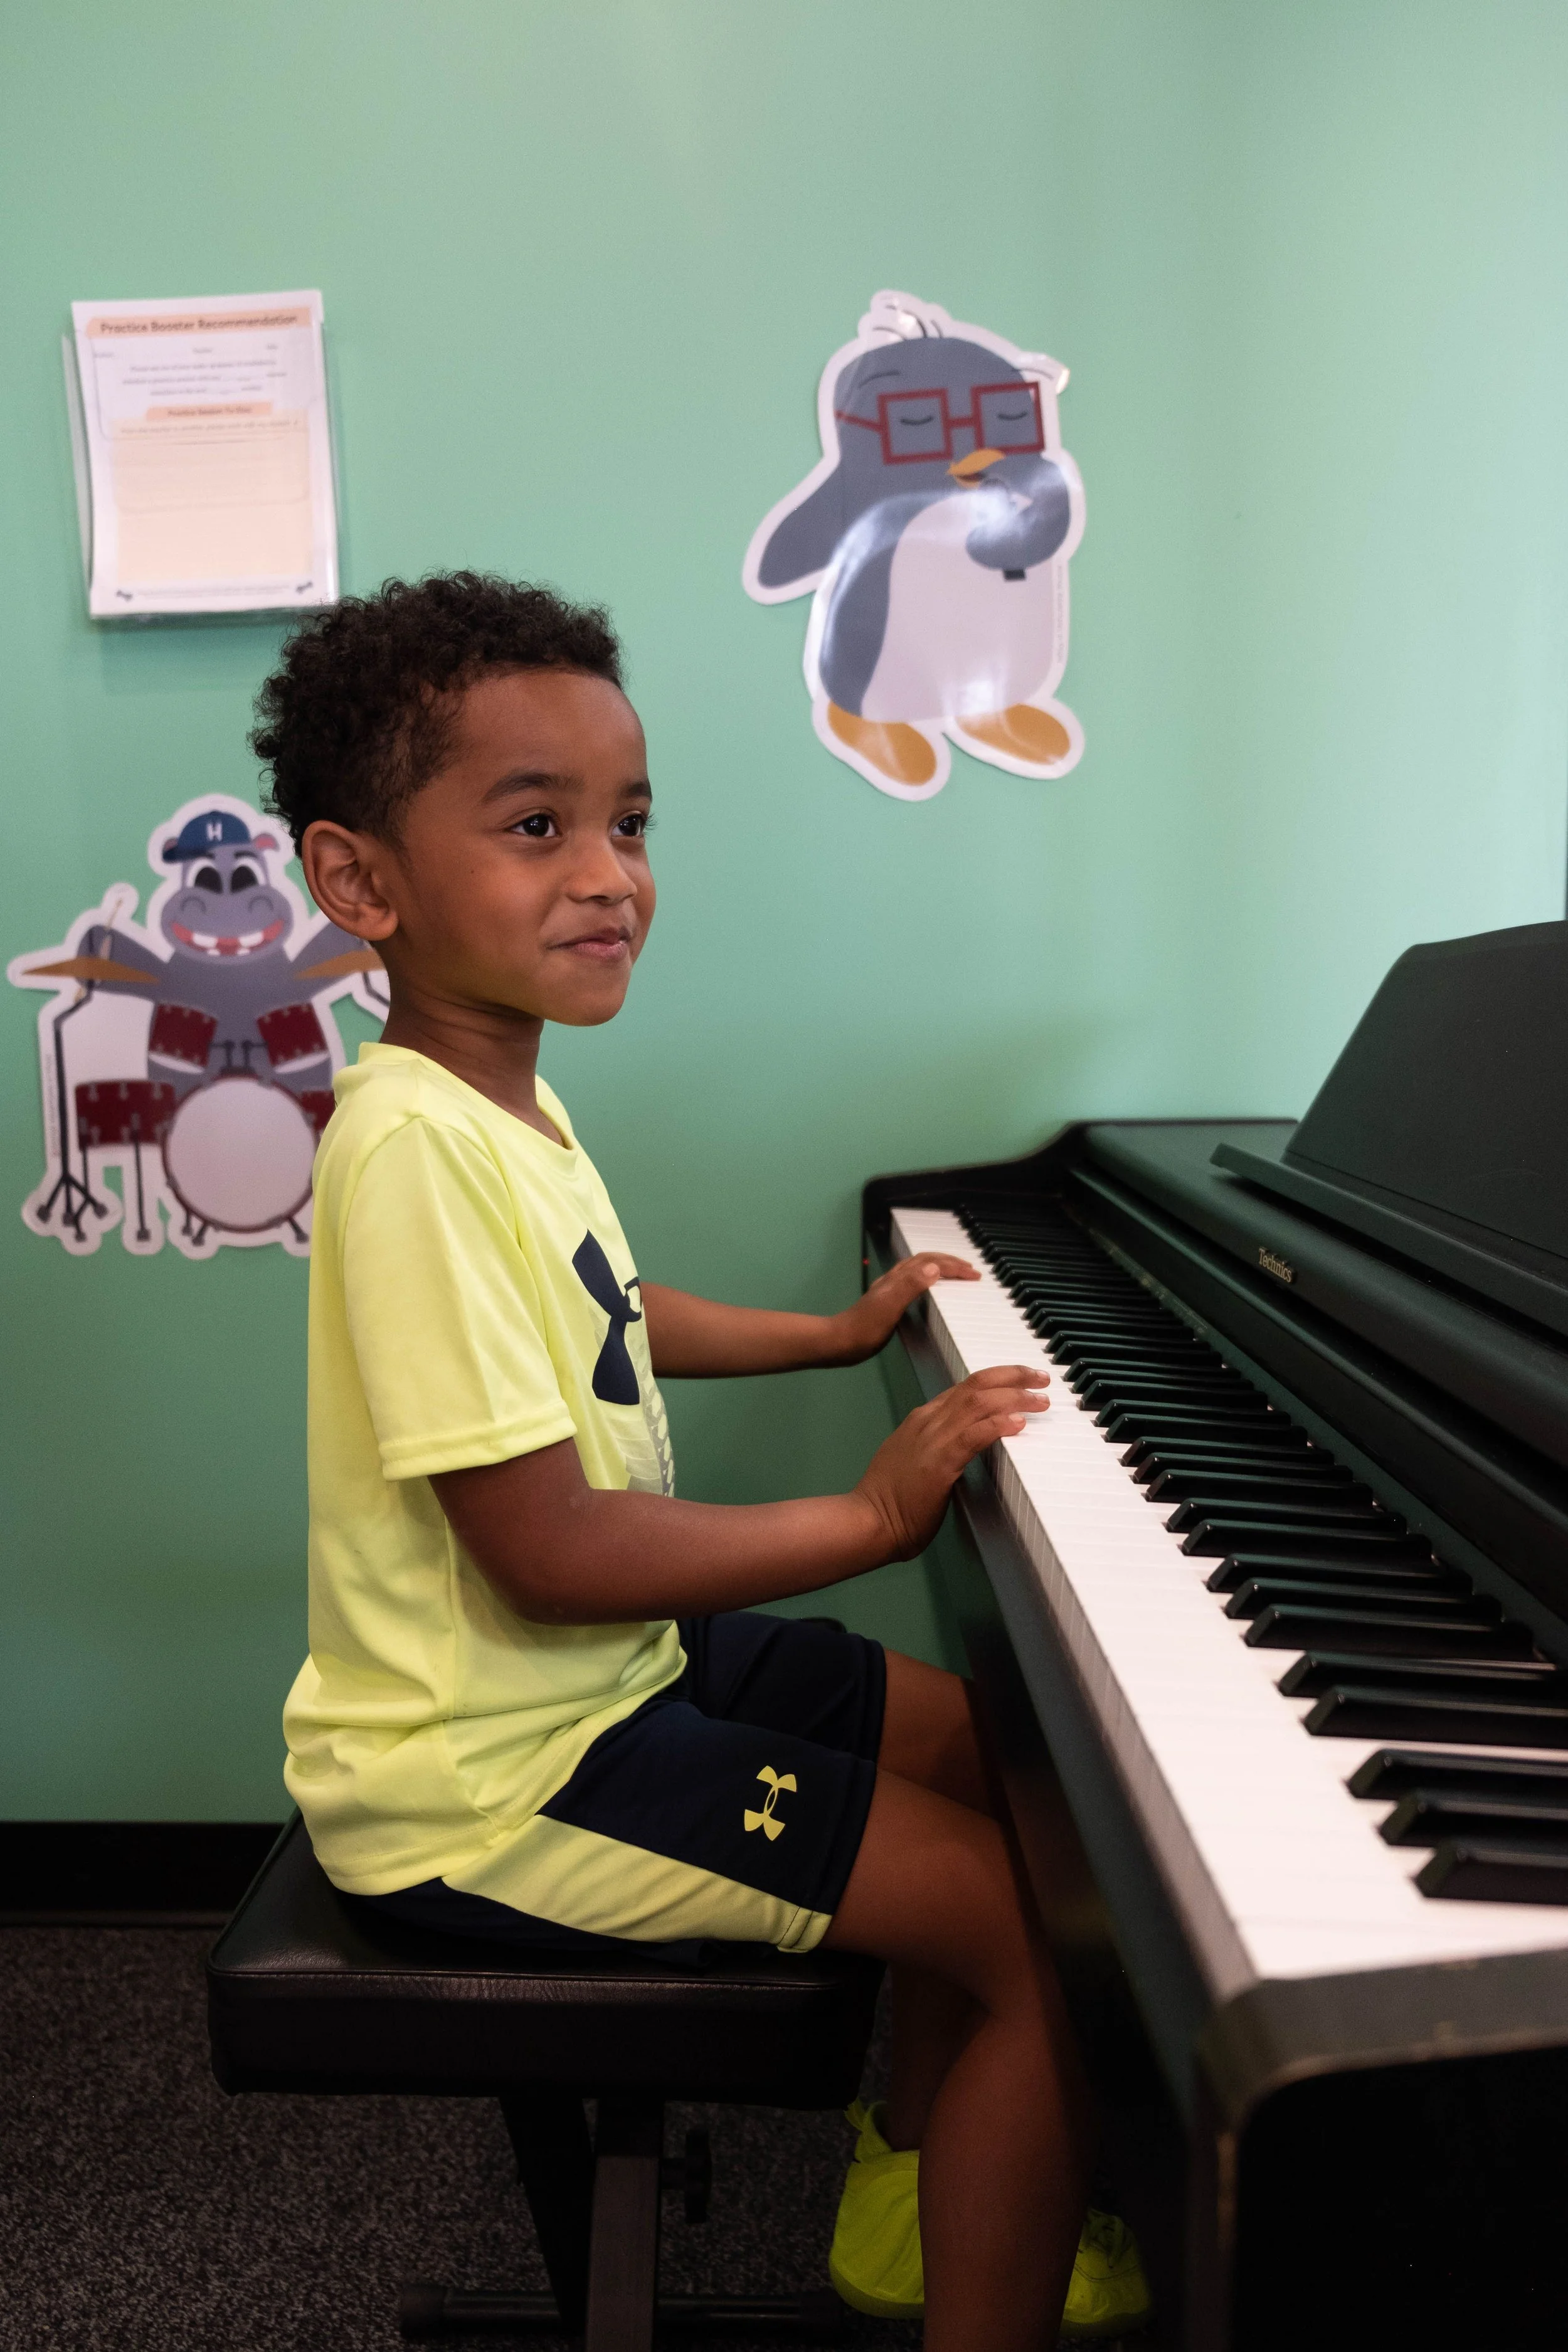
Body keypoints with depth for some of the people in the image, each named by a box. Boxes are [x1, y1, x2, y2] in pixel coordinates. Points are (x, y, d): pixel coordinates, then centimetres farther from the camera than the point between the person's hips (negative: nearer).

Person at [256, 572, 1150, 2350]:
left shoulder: (500, 1099, 4)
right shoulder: (417, 1151, -27)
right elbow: (551, 1555, -28)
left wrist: (835, 1333, 28)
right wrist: (874, 1516, -17)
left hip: (613, 1663, 10)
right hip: (496, 1772, -10)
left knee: (996, 1748, 18)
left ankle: (906, 2206, 35)